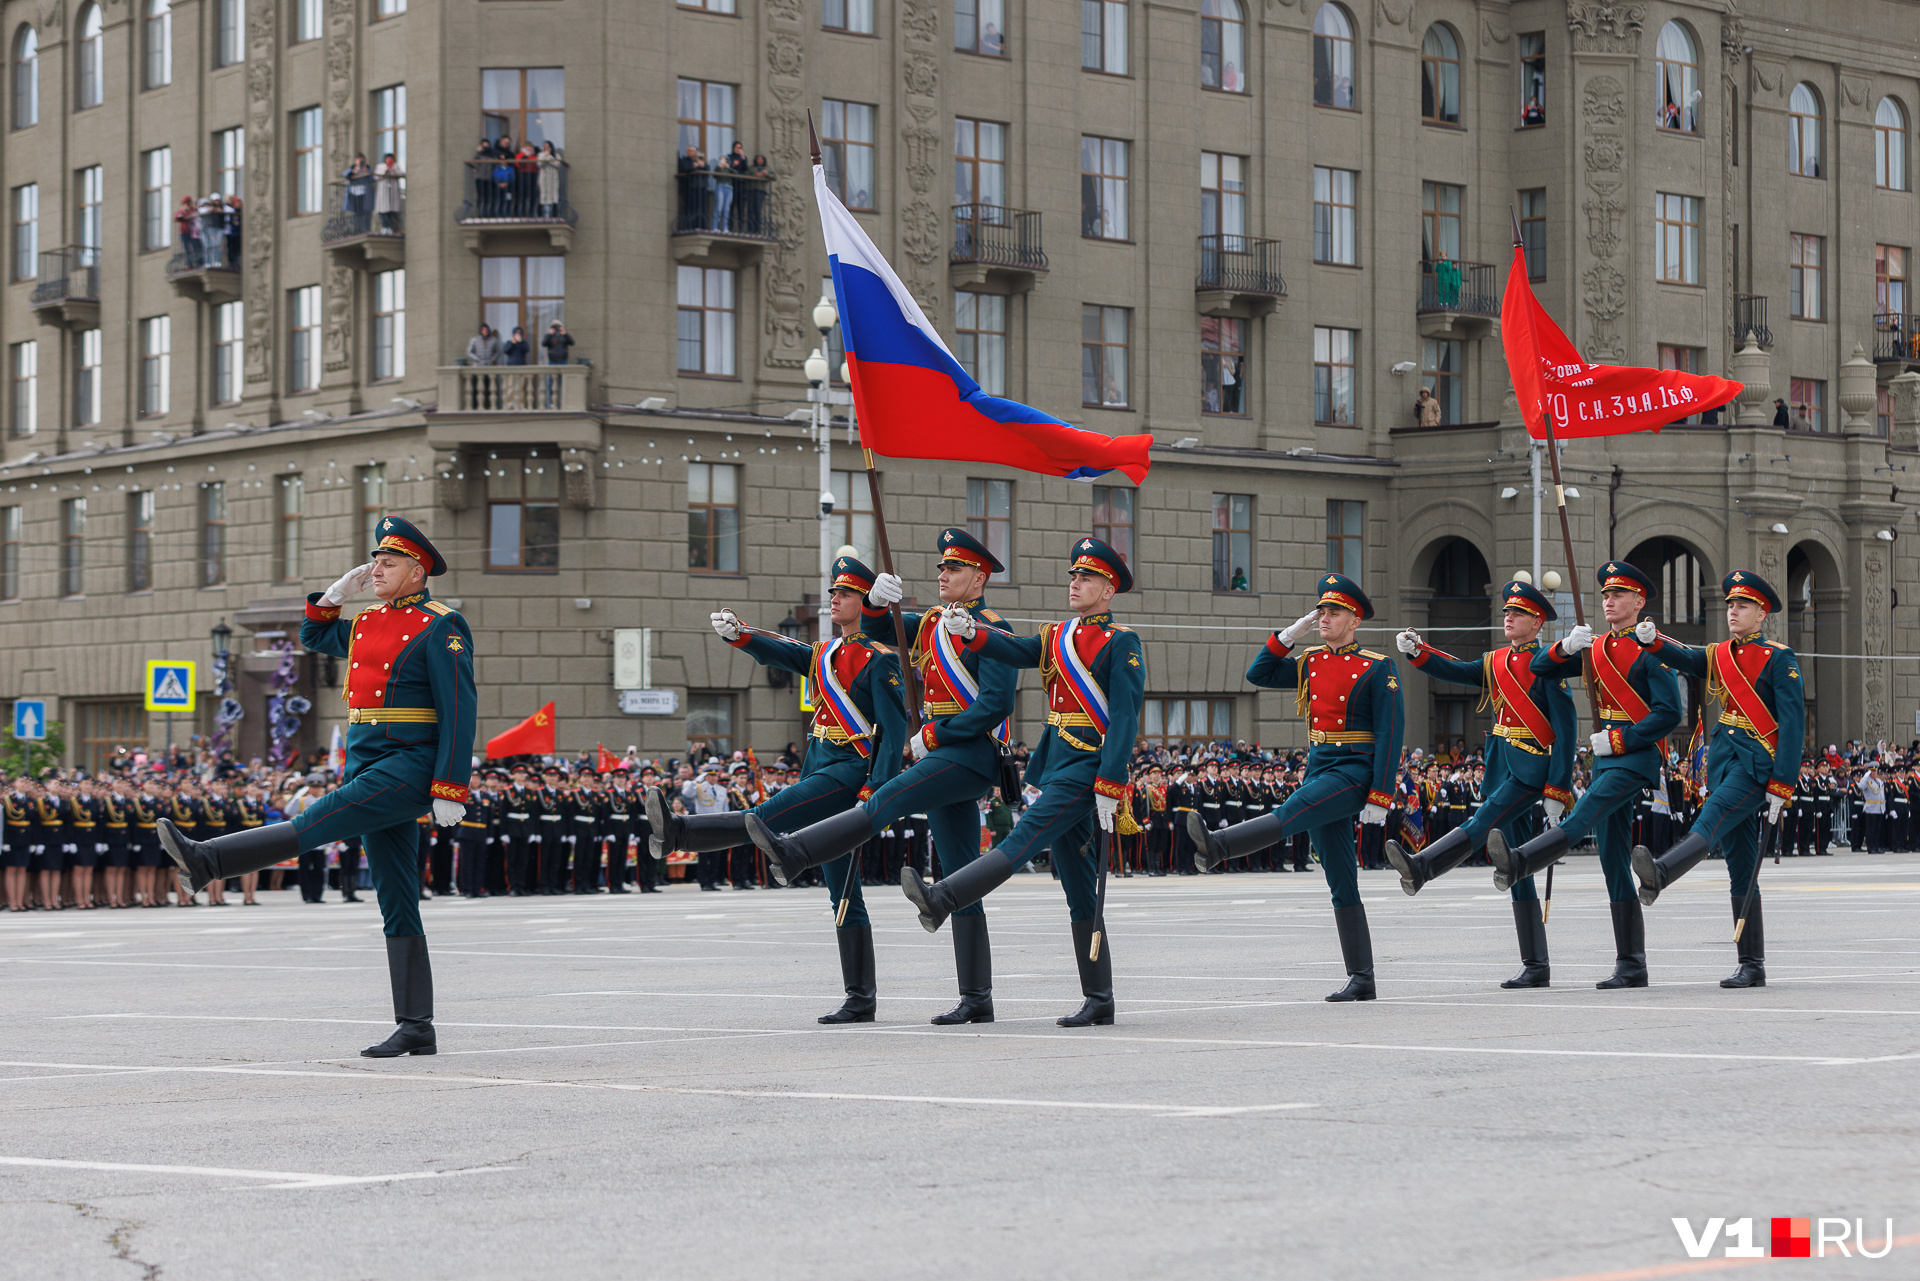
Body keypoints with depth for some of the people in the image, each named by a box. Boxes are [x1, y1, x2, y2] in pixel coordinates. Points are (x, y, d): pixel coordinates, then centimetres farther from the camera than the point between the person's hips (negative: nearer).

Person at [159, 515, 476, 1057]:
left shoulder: (440, 628, -8)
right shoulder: (369, 623, 17)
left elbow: (459, 713, -14)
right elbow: (313, 638, 34)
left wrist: (450, 792, -19)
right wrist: (337, 593, 15)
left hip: (408, 771, -9)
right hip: (368, 770, 9)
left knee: (315, 823, -22)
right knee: (397, 906, 5)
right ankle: (415, 1028, 5)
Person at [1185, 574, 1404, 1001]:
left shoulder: (1378, 669, -6)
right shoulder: (1310, 663, 13)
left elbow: (1389, 735, -10)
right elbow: (1258, 675, 17)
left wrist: (1379, 800, -15)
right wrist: (1289, 635, 4)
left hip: (1354, 772, -7)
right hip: (1319, 768, 7)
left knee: (1289, 814, -30)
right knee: (1341, 883, 5)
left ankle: (1216, 847, -52)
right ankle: (1361, 979, 6)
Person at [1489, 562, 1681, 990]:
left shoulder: (1650, 650, -5)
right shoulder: (1595, 649, 17)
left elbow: (1669, 714, -11)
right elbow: (1539, 669, 12)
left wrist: (1617, 739, -14)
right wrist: (1565, 648, -8)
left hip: (1637, 753, -8)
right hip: (1607, 754, 8)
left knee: (1584, 814, -31)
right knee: (1613, 859, 4)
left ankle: (1519, 861, -57)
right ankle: (1631, 966, 6)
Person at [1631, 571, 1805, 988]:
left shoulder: (1779, 659, -1)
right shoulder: (1719, 656, 19)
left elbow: (1793, 724, -7)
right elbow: (1683, 659, 2)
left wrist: (1781, 787, -14)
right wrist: (1651, 640, -21)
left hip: (1758, 763, -7)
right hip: (1723, 762, 7)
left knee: (1712, 822, -32)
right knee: (1740, 869, 4)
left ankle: (1658, 875, -60)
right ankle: (1751, 966, 5)